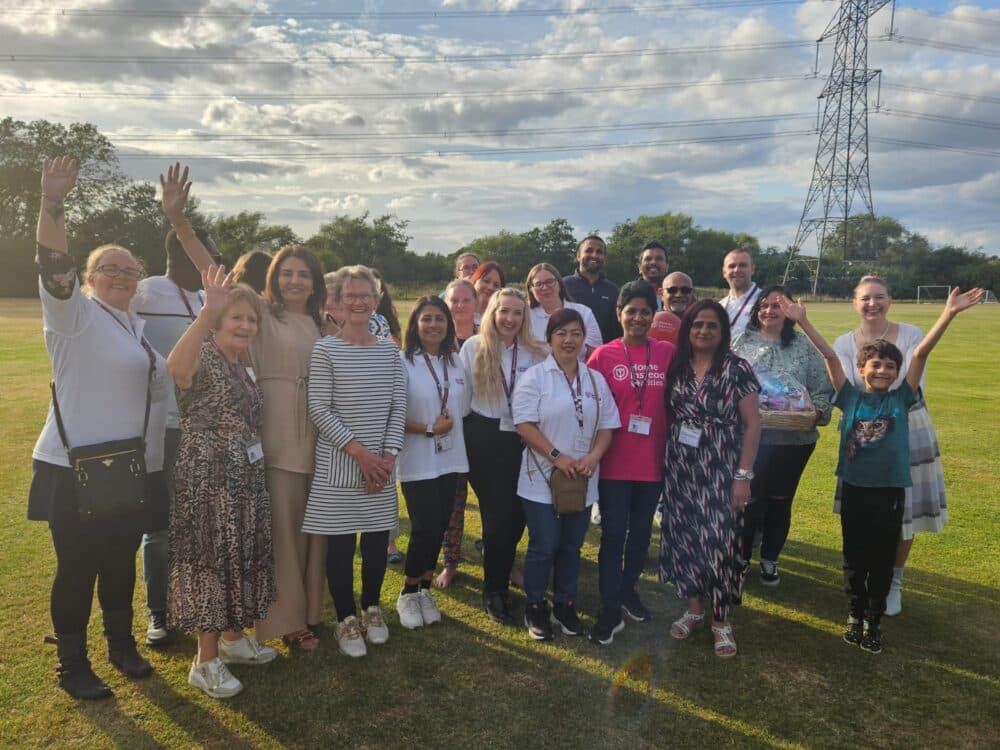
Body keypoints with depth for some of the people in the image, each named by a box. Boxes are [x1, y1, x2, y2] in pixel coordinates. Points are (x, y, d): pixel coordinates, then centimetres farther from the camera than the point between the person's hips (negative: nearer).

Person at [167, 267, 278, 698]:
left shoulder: (243, 368, 12)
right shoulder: (203, 358, -14)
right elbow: (174, 366, -40)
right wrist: (206, 312, -50)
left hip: (245, 478, 8)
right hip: (208, 479, -8)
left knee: (240, 558, 17)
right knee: (211, 561, 1)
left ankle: (232, 638, 35)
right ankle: (206, 662, 15)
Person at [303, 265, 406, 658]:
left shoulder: (389, 350, 6)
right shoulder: (325, 349, -5)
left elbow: (398, 406, 5)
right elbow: (319, 409, -9)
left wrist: (388, 455, -7)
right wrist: (360, 452, -14)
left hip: (382, 462, 4)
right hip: (338, 463, -3)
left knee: (377, 539, 12)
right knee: (340, 542, 5)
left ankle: (371, 608, 32)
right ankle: (346, 619, 22)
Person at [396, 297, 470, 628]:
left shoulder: (455, 363, 7)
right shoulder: (403, 363, -11)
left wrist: (450, 425, 3)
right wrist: (428, 429, -16)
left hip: (450, 459, 5)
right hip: (418, 462, -5)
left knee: (439, 527, 10)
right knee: (425, 528, -4)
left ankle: (425, 591, 27)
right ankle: (408, 594, 18)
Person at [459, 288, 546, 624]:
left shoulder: (535, 353, 1)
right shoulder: (473, 347, -2)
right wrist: (468, 433, 0)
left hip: (521, 441, 2)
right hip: (485, 439, -2)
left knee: (516, 515, 7)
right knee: (498, 516, 1)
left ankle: (499, 580, 32)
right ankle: (494, 592, 19)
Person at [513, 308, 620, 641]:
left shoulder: (596, 379, 8)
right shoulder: (535, 377, -6)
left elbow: (607, 424, 7)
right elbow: (524, 424, -13)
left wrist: (593, 456, -10)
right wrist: (557, 456, -17)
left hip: (582, 482, 4)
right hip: (542, 479, -4)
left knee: (571, 546, 14)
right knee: (543, 547, 2)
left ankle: (565, 605, 30)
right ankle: (535, 608, 21)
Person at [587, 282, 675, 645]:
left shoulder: (668, 353, -2)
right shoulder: (603, 355, -7)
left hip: (652, 462, 3)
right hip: (615, 463, -2)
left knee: (642, 533, 17)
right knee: (613, 537, 4)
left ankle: (628, 589, 39)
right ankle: (610, 610, 16)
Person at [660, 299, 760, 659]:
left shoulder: (736, 368, -6)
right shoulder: (676, 366, 5)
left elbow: (752, 423, -7)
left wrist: (743, 474, -11)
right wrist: (665, 459, 3)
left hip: (720, 468, -4)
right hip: (680, 466, 4)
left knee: (720, 540, -2)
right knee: (684, 537, 10)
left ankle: (721, 619, 15)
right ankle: (693, 608, 28)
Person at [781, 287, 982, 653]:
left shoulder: (901, 399, -2)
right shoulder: (851, 397, -2)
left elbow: (921, 352, -10)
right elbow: (830, 356, -7)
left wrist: (949, 313, -15)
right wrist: (802, 321, -10)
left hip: (890, 490, 0)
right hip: (853, 488, 0)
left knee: (881, 560, 11)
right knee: (854, 558, 13)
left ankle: (874, 621, 27)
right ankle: (855, 615, 31)